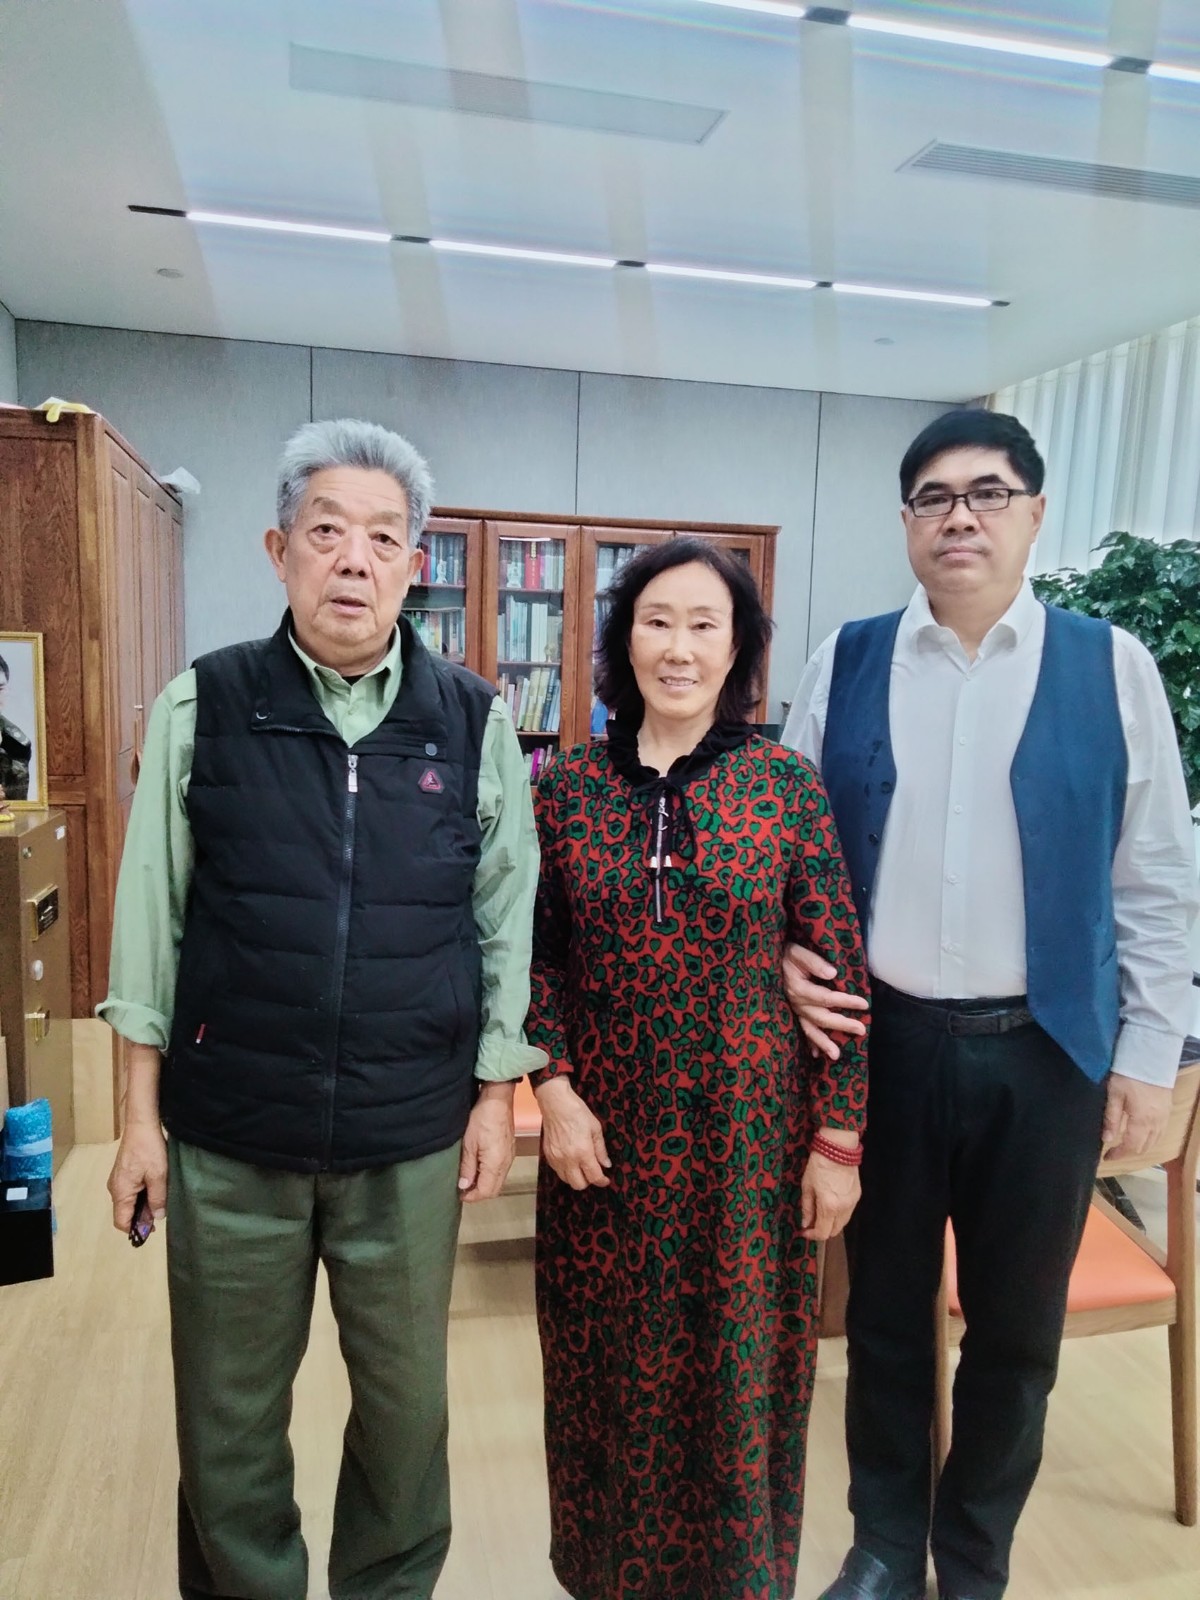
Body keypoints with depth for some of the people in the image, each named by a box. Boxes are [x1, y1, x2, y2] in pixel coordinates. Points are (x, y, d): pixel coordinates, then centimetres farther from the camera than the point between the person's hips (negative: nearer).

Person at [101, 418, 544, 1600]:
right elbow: (151, 919, 0)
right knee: (227, 1415, 18)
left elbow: (505, 915, 2)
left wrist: (498, 1092, 2)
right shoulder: (200, 707, -4)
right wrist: (142, 1114, 1)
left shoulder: (473, 720, -3)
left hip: (412, 1137, 1)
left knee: (407, 1402, 19)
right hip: (229, 1134, 0)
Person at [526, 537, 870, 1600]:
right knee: (611, 1363, 18)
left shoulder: (788, 788, -7)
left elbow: (841, 971, -5)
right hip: (606, 1132, 2)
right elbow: (539, 954, 3)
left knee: (738, 1370, 15)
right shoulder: (569, 786, -3)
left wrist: (838, 1141, -5)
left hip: (749, 1136, -1)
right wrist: (554, 1089, -8)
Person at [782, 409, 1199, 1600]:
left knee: (1015, 1328, 17)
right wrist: (785, 958, -10)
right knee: (885, 1310, 17)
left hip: (1044, 1052, 0)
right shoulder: (845, 664, 1)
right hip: (880, 1040, 1)